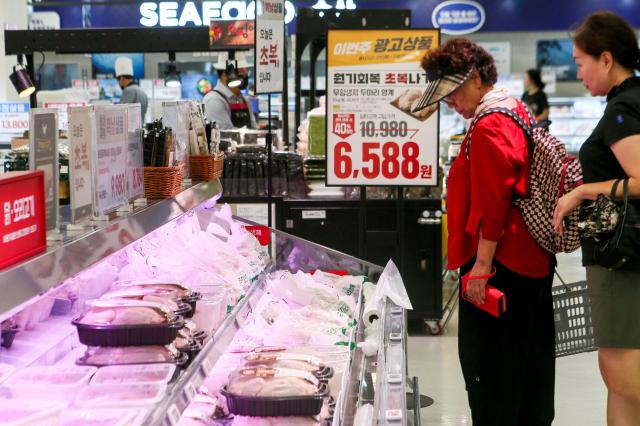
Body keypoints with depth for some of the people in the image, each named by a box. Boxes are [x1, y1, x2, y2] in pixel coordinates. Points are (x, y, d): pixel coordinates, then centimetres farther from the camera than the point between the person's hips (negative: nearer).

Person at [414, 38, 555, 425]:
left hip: (500, 266, -10)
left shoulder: (489, 128, -17)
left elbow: (492, 203, -22)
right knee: (528, 360, 17)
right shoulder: (516, 112, 15)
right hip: (532, 261, 10)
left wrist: (482, 264, -20)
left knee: (487, 365, -3)